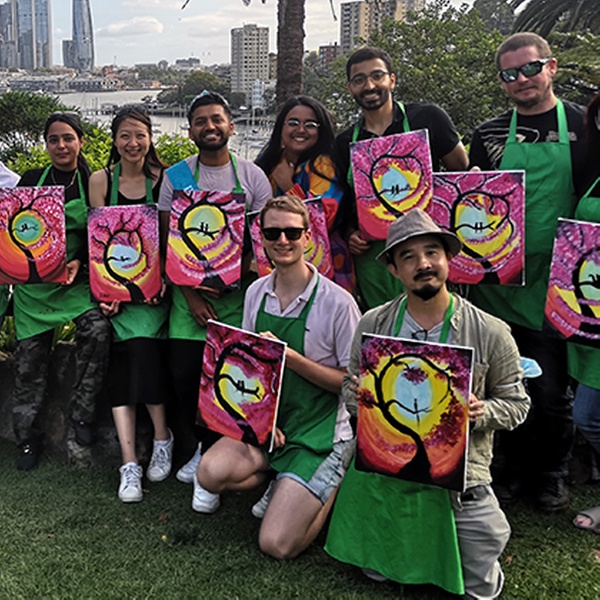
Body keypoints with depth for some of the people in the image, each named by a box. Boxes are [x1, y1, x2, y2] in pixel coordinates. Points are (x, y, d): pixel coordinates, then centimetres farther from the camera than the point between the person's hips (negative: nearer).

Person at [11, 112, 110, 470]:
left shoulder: (92, 184, 3)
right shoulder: (31, 180, 7)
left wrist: (79, 262, -14)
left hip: (77, 277, -1)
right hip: (34, 279, 1)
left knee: (98, 330, -24)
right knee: (31, 356, 1)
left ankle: (82, 414, -4)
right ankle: (27, 436, 17)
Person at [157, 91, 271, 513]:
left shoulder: (252, 176, 3)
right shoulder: (176, 176, 6)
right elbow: (168, 241, 4)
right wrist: (191, 295, -6)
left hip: (237, 291, -1)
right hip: (188, 293, 2)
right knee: (184, 374, -1)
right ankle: (209, 448, 23)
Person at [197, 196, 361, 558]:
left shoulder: (337, 302, -14)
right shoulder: (256, 293, 3)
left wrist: (289, 356, -22)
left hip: (321, 432, -5)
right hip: (268, 422, 5)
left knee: (277, 544, -14)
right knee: (211, 472, -23)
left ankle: (329, 487, 15)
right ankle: (287, 481, 7)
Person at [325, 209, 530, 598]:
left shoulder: (491, 333, -9)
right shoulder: (372, 326, -3)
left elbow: (516, 402, 0)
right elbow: (351, 388, 8)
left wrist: (480, 413, -20)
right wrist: (359, 397, -16)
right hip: (384, 472, 2)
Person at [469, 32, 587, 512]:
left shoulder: (582, 125, 0)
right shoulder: (489, 134, 8)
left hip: (550, 284, -2)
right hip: (495, 280, 3)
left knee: (552, 391, 5)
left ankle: (553, 473, 28)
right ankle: (515, 467, 31)